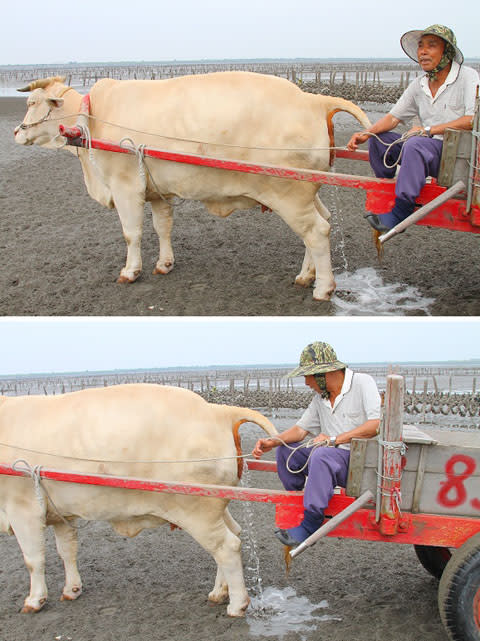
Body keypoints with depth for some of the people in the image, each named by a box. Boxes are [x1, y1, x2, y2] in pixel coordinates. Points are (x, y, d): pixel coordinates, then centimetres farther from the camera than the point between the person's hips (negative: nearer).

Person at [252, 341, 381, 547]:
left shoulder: (362, 383, -11)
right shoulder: (320, 396, 11)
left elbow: (377, 424, -23)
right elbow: (301, 428, 13)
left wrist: (335, 439, -22)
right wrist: (272, 442, -5)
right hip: (333, 456, 8)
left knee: (322, 455, -35)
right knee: (286, 450, 4)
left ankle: (309, 525, -31)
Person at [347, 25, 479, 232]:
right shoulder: (419, 85, 9)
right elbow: (394, 117, 10)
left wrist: (428, 130, -19)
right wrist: (366, 134, -8)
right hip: (429, 149, 7)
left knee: (415, 143, -34)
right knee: (378, 138, 2)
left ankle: (400, 212, -33)